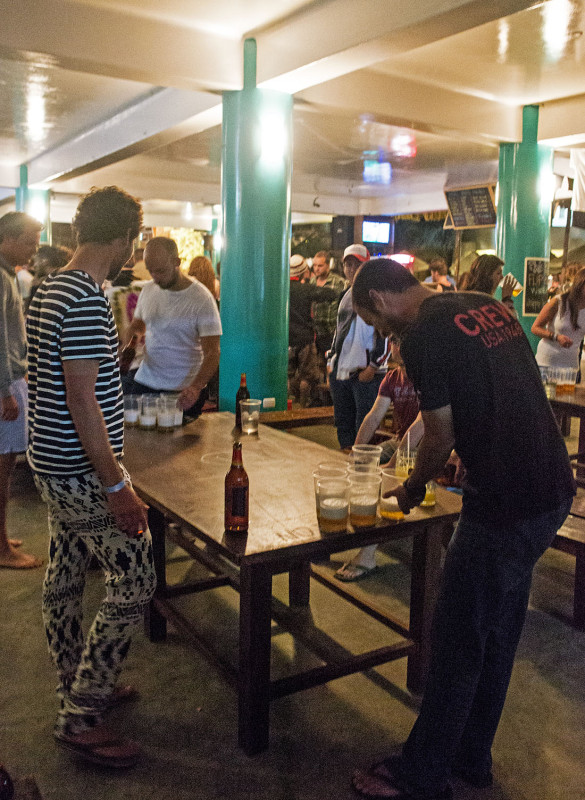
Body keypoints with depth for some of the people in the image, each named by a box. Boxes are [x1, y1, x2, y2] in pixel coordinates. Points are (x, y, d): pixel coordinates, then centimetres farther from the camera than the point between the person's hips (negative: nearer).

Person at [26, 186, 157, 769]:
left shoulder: (48, 288, 11)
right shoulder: (87, 299, -21)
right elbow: (82, 400, -25)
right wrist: (116, 486, -22)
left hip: (53, 466, 10)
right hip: (83, 474, -10)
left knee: (63, 581, 18)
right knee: (133, 585, -1)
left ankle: (78, 691, 35)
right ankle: (80, 719, 10)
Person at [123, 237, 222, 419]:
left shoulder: (201, 298, -13)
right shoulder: (148, 290, 5)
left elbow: (212, 353, -18)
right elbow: (136, 325, 21)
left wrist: (195, 388, -34)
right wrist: (128, 347, -2)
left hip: (184, 392, -4)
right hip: (145, 382, 5)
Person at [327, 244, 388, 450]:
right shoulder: (346, 295, 17)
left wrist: (373, 367, -13)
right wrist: (331, 360, 17)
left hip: (365, 373, -7)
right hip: (340, 371, 7)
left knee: (364, 428, -4)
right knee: (343, 426, 13)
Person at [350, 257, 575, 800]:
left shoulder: (422, 336, -14)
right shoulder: (488, 307, 11)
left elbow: (441, 436, -9)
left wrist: (410, 490, 8)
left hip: (504, 507, -9)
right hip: (552, 490, 9)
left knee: (457, 643, 6)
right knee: (497, 635, 21)